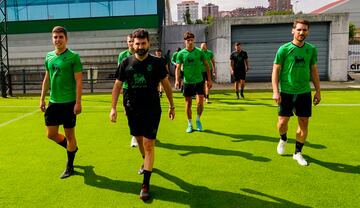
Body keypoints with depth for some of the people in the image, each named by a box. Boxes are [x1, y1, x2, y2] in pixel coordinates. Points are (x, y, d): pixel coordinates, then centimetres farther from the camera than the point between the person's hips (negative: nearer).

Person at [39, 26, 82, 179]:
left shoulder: (73, 56, -8)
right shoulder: (49, 56, 9)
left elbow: (79, 81, -12)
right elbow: (46, 79, 17)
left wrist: (78, 102, -17)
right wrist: (42, 99, 13)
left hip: (69, 102, -6)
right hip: (53, 102, 6)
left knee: (69, 134, 5)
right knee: (51, 134, 9)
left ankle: (69, 167, 21)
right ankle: (72, 148, 37)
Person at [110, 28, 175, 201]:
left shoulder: (157, 63, -7)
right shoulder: (126, 63, -2)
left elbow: (166, 84, 3)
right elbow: (117, 85, 3)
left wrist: (172, 105, 6)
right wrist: (113, 107, -3)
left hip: (152, 110, -3)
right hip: (132, 109, 3)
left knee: (148, 144, -7)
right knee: (139, 139, 20)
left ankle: (146, 184, 0)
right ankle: (146, 162, 50)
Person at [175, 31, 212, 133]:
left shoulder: (199, 52, -1)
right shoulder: (181, 54, -2)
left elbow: (206, 65, 5)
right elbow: (178, 68, -4)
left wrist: (209, 79, 3)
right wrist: (177, 80, -19)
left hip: (199, 81, 0)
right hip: (187, 82, 0)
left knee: (200, 102, -9)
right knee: (188, 104, 7)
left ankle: (198, 120, 18)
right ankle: (189, 124, 22)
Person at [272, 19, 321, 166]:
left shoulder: (311, 49, 5)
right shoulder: (284, 49, -5)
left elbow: (314, 71, 12)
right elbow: (276, 71, -4)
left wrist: (318, 91, 10)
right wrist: (275, 92, -11)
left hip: (304, 92, 3)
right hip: (286, 92, -3)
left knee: (304, 123, 4)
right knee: (283, 122, 1)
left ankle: (298, 153, 21)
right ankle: (283, 139, 35)